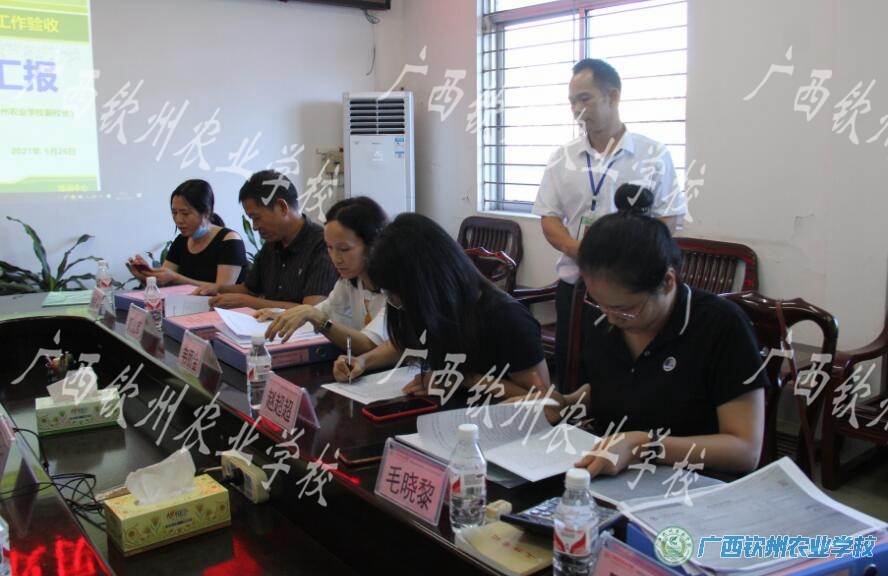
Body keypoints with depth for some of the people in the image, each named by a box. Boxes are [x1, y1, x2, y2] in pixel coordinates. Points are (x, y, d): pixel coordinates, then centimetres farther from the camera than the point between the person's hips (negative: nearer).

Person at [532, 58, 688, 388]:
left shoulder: (653, 155, -2)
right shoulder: (562, 158, 7)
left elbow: (668, 219, -5)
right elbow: (549, 219, 4)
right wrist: (580, 250, -16)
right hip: (574, 284, 3)